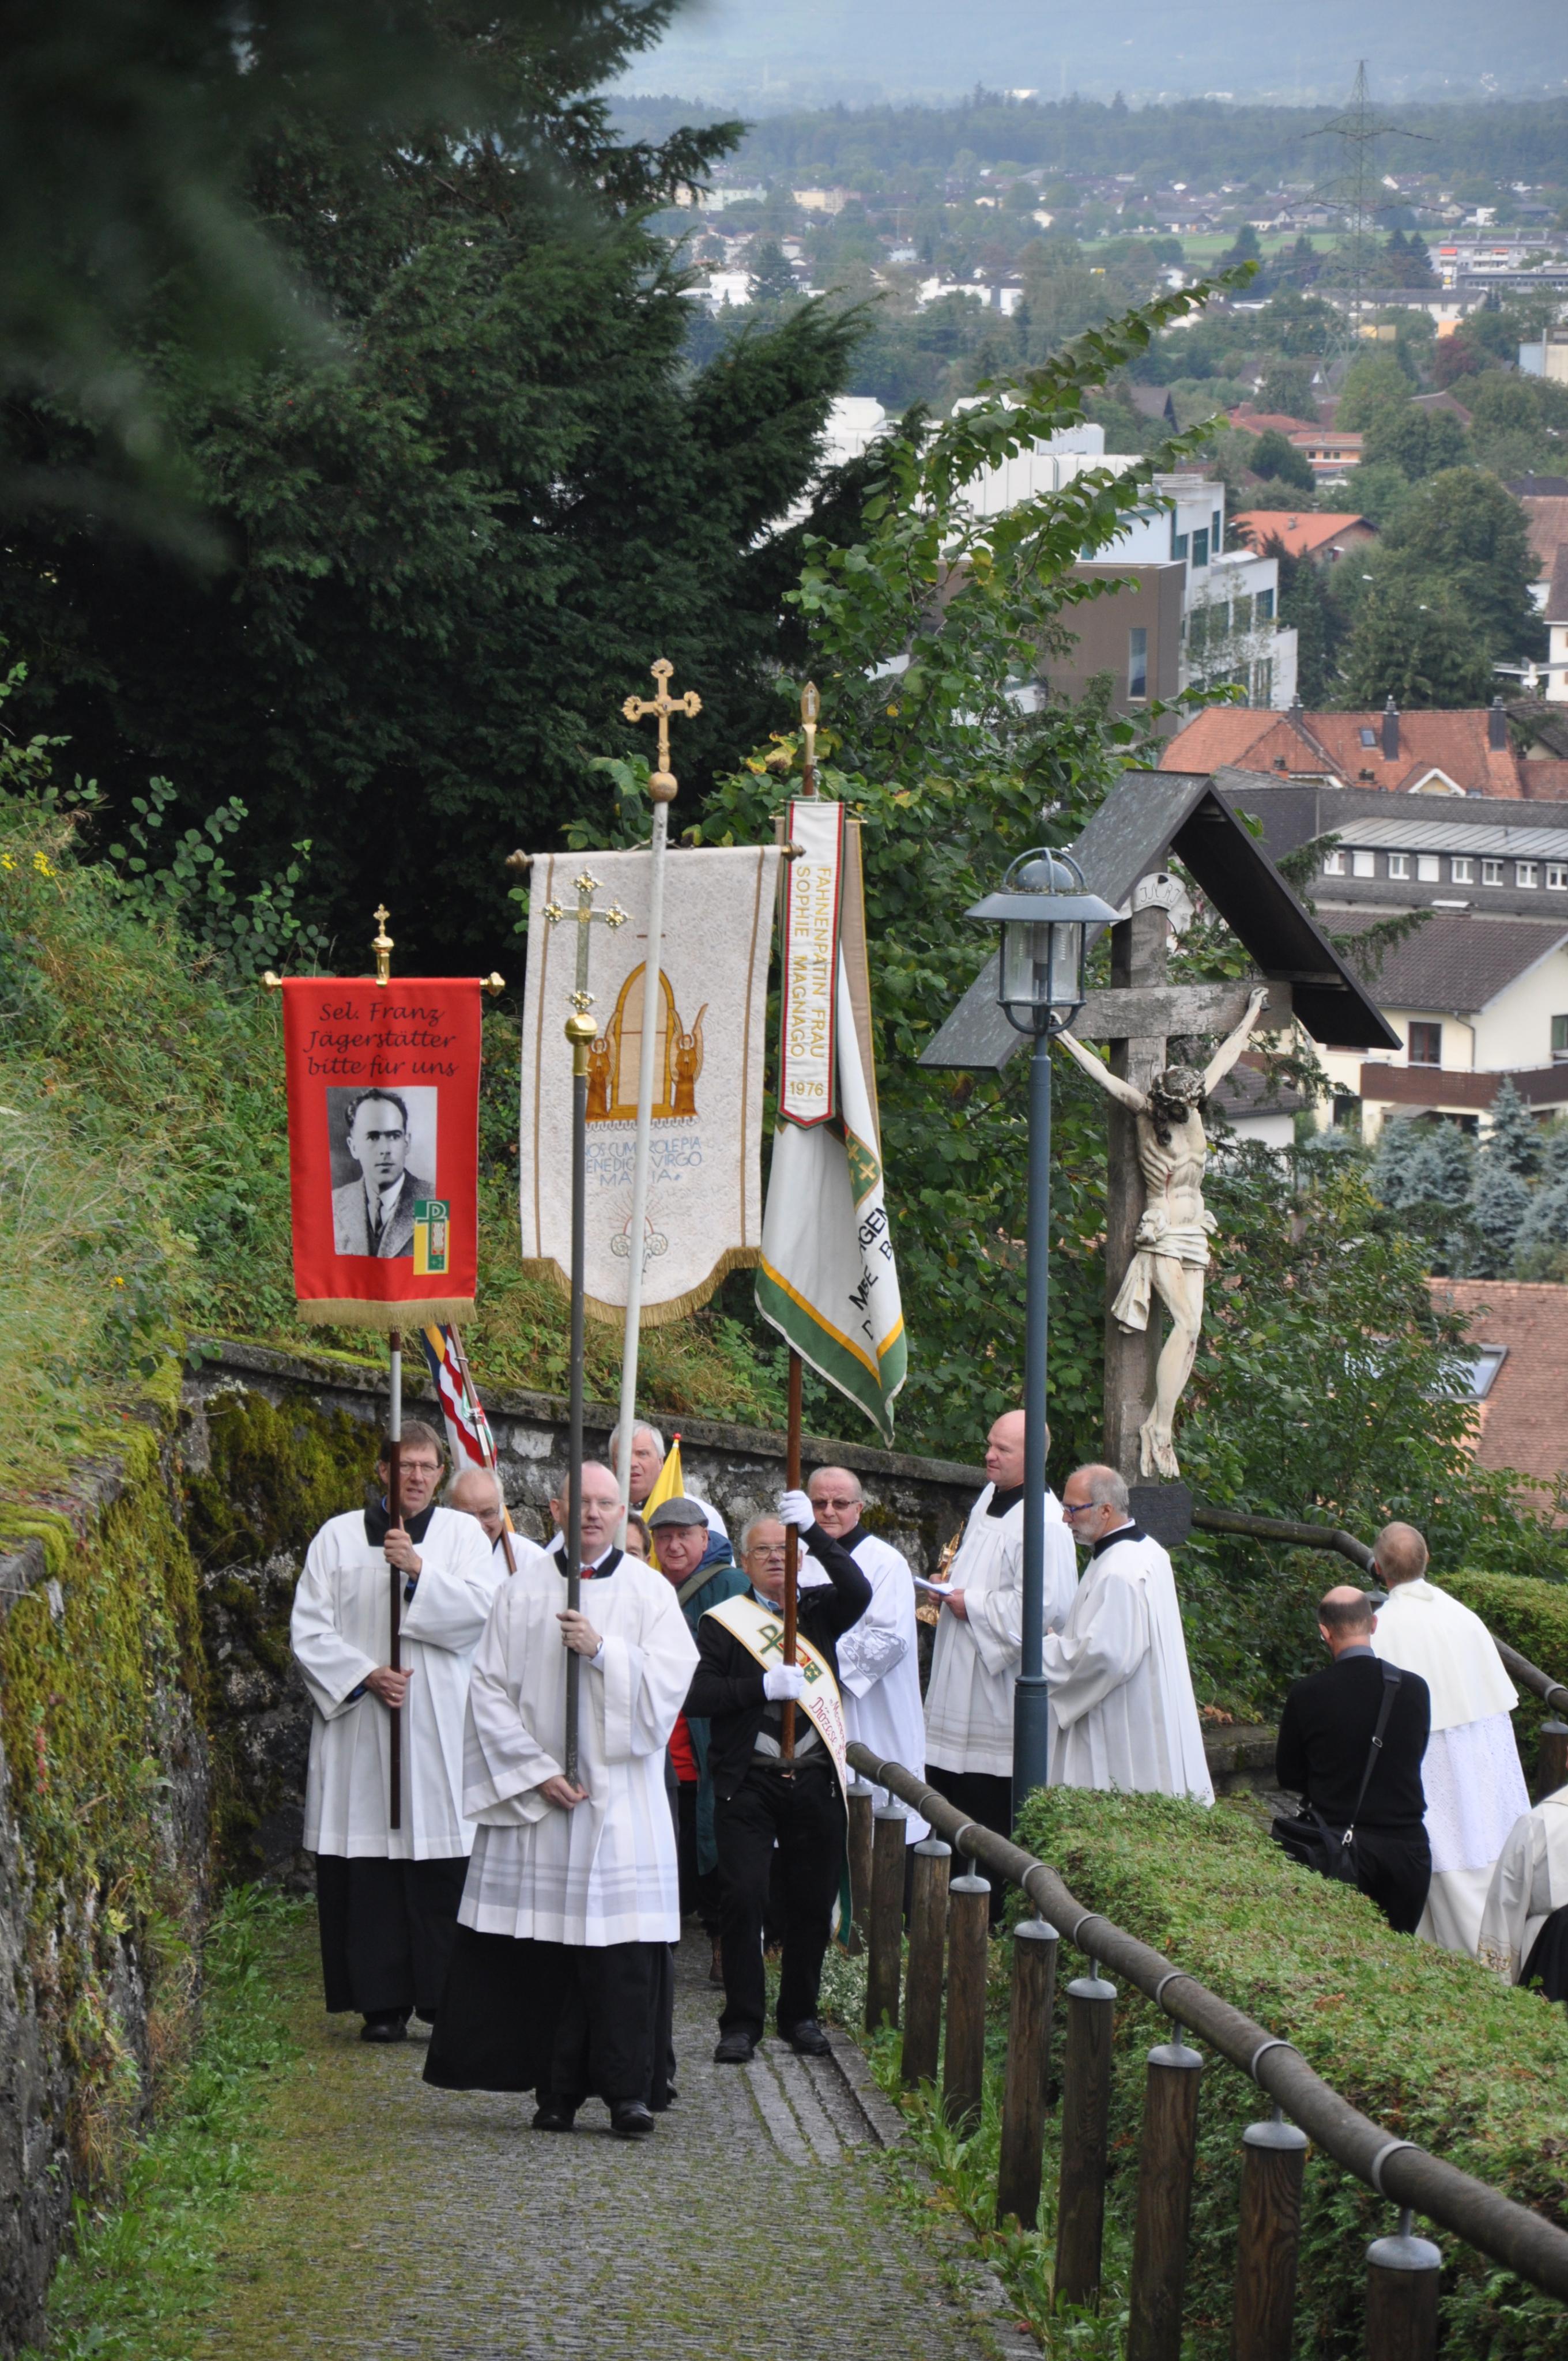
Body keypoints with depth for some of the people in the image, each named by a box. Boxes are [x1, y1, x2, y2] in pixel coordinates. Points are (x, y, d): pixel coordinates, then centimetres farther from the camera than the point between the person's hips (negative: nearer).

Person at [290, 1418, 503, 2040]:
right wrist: (364, 1676, -8)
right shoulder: (339, 1536, 10)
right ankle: (383, 2002, 3)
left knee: (441, 1866, -5)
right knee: (369, 1866, -3)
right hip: (359, 1721, 0)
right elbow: (308, 1629, 4)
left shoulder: (463, 1534, 11)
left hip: (439, 1726, 0)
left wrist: (418, 1570, -15)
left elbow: (484, 1607, -5)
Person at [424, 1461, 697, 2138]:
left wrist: (602, 1650, -17)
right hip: (535, 1801, 1)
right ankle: (557, 2089, 6)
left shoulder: (651, 1592, 6)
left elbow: (670, 1683, -3)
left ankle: (629, 2089, -4)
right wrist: (535, 1770, -6)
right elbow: (490, 1689, 3)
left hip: (620, 1797, -1)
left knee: (623, 1953, -6)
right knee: (542, 1949, -1)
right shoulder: (521, 1591, 6)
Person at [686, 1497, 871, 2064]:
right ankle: (742, 2021, -1)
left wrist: (814, 1530, -19)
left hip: (814, 1782, 2)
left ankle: (799, 2013, 20)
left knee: (812, 1902, 5)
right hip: (748, 1784, -2)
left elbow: (858, 1591, -9)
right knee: (743, 1898, -9)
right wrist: (764, 1686, -17)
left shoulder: (818, 1611, 12)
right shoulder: (723, 1622, 6)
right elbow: (696, 1693, -5)